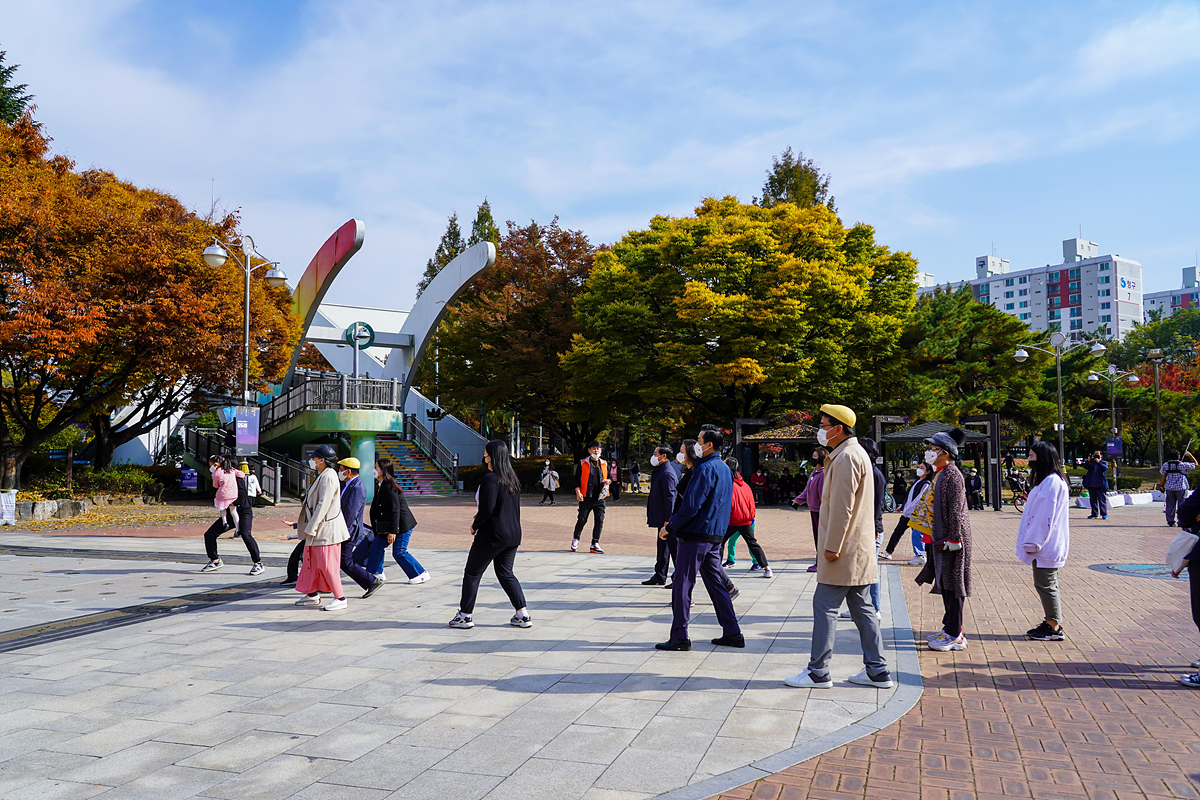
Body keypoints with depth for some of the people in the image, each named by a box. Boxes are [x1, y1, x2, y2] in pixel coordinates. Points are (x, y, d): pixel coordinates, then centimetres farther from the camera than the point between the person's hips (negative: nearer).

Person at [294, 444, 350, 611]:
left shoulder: (328, 477, -19)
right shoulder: (322, 476, 13)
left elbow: (322, 506, -23)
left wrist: (310, 529, -21)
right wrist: (309, 528, 20)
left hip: (326, 529, -10)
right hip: (317, 528, 11)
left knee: (327, 564, -5)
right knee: (311, 561, 17)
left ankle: (340, 598, 4)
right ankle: (312, 594, 28)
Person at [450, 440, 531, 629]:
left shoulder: (490, 478, -16)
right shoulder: (512, 479, 9)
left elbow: (487, 508, -22)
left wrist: (475, 525, -5)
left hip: (491, 535, -8)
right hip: (513, 535, 8)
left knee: (472, 573, 7)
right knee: (506, 574, 17)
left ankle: (465, 615, 13)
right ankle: (523, 614, 11)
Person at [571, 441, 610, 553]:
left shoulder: (604, 464, 13)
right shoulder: (582, 463, 3)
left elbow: (610, 477, 21)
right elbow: (577, 479, 2)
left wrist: (608, 480, -4)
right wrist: (578, 492, -11)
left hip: (600, 498, 3)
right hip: (586, 498, -3)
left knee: (599, 521, -2)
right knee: (582, 520, 2)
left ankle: (595, 544, 6)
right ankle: (575, 540, 24)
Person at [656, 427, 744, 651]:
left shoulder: (706, 469, -15)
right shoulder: (724, 469, 14)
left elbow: (692, 504, -21)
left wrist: (671, 526, -12)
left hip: (695, 535, -9)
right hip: (714, 535, 9)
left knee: (682, 586, -3)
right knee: (716, 584, 14)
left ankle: (679, 637, 0)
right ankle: (732, 633, 16)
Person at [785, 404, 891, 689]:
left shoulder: (847, 457, -16)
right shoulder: (856, 453, 18)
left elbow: (842, 507, -21)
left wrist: (832, 546, -20)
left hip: (844, 551, -10)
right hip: (859, 550, 10)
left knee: (824, 607, -4)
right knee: (862, 609, 12)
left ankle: (818, 672, 1)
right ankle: (877, 671, 16)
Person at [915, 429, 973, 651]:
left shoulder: (952, 474, -15)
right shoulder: (940, 474, 14)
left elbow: (956, 509, -19)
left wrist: (953, 539, -20)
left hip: (952, 539, -10)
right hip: (941, 538, 10)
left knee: (952, 584, -4)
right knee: (944, 583, 14)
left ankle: (954, 635, 2)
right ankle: (950, 628, 23)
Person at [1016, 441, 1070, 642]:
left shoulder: (1052, 482, -18)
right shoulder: (1046, 480, 15)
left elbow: (1045, 516, -21)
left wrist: (1033, 542, -19)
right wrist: (1031, 542, 19)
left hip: (1046, 546, -10)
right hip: (1044, 544, 10)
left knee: (1046, 585, -4)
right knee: (1046, 585, 15)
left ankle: (1055, 628, 3)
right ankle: (1051, 623, 22)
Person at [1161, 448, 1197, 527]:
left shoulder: (1165, 465, 1)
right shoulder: (1183, 465, -9)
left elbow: (1163, 477, 5)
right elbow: (1195, 464, 5)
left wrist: (1163, 486, 16)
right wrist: (1189, 455, 13)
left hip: (1169, 488, 3)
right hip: (1181, 488, -3)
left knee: (1170, 505, 6)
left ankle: (1170, 521, 7)